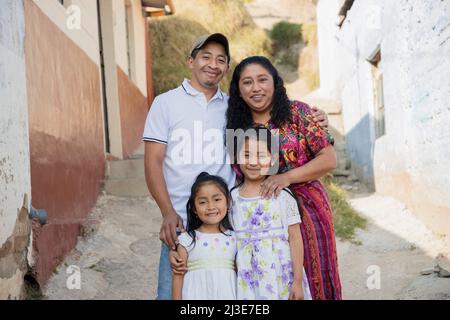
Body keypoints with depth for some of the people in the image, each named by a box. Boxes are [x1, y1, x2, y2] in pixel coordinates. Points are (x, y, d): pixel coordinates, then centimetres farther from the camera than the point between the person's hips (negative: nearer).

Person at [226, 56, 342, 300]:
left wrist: (287, 177, -16)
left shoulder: (297, 112, -1)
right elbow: (237, 177, 13)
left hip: (306, 209, -2)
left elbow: (328, 159, -5)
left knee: (309, 281, 1)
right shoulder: (236, 126, 7)